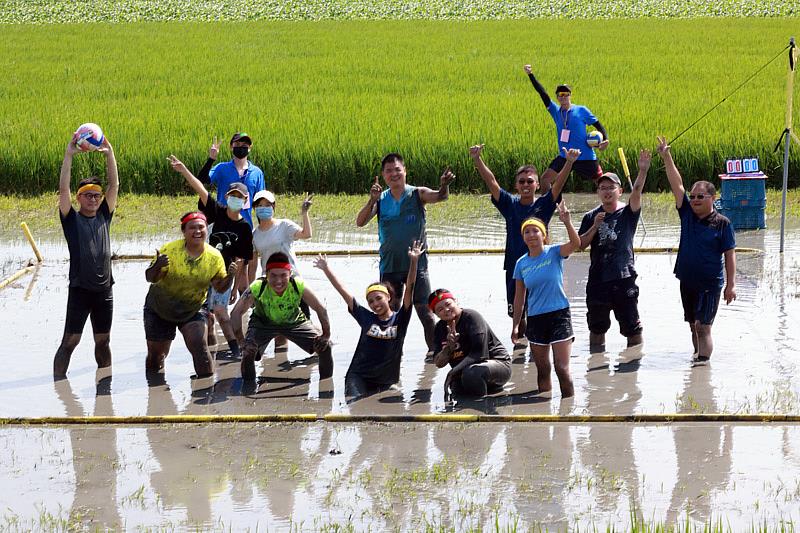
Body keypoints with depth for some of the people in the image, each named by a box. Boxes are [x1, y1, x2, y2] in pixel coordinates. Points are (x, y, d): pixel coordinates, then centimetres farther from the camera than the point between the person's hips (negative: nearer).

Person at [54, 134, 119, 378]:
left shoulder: (104, 216, 10)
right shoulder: (72, 219, 0)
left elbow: (114, 185, 5)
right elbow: (63, 189, -11)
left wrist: (109, 154, -4)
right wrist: (69, 155, -18)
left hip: (104, 289, 4)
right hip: (80, 289, -4)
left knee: (103, 341, 13)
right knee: (70, 341, -6)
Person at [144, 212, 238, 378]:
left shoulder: (214, 257, -13)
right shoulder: (170, 250, -21)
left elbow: (220, 287, -5)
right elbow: (150, 278, -22)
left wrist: (230, 276, -26)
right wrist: (158, 266, -43)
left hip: (192, 311, 1)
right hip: (160, 309, -1)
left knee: (199, 346, -22)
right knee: (155, 354, 8)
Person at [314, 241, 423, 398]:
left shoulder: (400, 318, 1)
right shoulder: (366, 317, 5)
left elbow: (409, 289, -10)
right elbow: (343, 291, 6)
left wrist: (413, 261, -21)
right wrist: (326, 269, 5)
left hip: (387, 381, 0)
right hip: (359, 375, 0)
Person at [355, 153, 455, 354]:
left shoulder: (417, 194, -4)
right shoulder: (380, 200, 2)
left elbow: (439, 197, -22)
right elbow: (360, 222, -8)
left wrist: (444, 187, -45)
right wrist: (372, 201, -24)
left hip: (416, 264, -2)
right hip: (389, 267, 2)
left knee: (425, 311, -2)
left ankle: (433, 349, 8)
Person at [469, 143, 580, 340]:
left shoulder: (544, 204, -2)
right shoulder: (510, 204, 3)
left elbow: (559, 183, -15)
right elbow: (491, 181, -5)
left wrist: (569, 162, -31)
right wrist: (477, 160, -18)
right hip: (514, 267, 2)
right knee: (516, 313, 12)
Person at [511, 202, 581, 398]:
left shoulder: (554, 252, -5)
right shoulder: (521, 263, 4)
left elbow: (575, 244, -26)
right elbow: (519, 297, 10)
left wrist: (566, 221, -40)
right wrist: (516, 325, 9)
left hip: (559, 315, -4)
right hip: (536, 319, 4)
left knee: (562, 369, -9)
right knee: (542, 371, 10)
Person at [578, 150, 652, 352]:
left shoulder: (628, 213, 0)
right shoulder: (591, 217, 7)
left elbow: (636, 192, -17)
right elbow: (580, 244, 2)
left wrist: (643, 171, -33)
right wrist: (595, 227, -12)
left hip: (624, 278, -3)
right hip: (597, 280, 3)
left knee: (632, 328, 2)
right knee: (597, 328, 13)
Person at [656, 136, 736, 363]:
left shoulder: (722, 223, -8)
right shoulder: (687, 214, 4)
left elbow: (729, 255, -7)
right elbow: (677, 185, -1)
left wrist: (731, 285, -11)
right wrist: (666, 157, -8)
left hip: (710, 284, -5)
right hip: (687, 282, 5)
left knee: (703, 328, -11)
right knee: (694, 327, 14)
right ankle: (697, 359, 25)